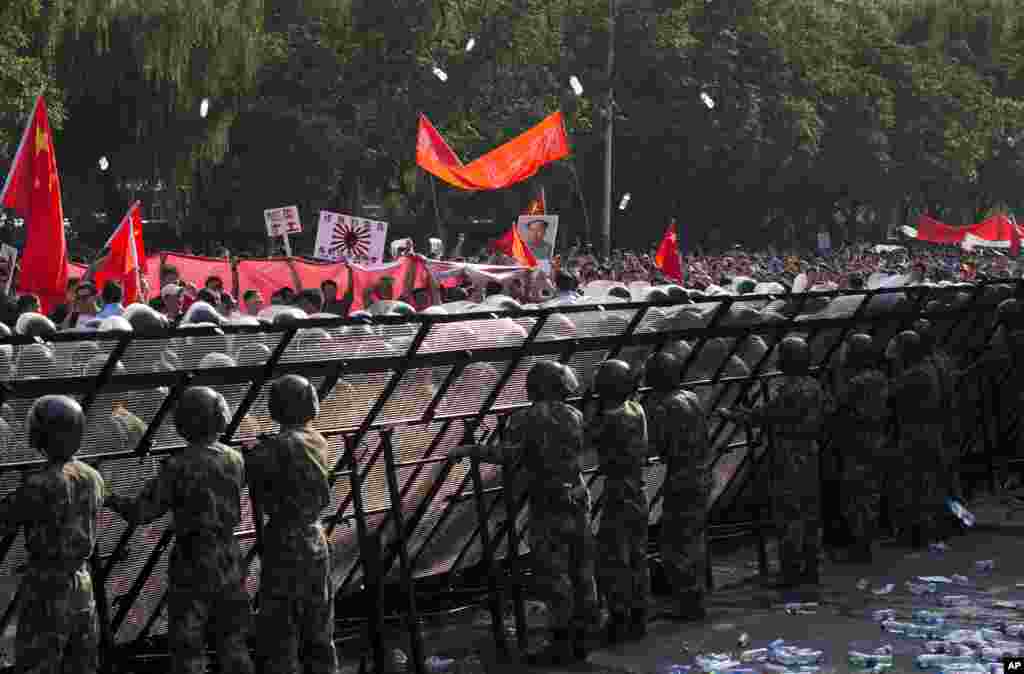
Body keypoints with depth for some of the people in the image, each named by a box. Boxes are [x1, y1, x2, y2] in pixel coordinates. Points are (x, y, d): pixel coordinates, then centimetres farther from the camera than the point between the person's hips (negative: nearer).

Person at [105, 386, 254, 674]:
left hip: (191, 568, -5)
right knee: (232, 644, 15)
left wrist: (111, 500, 7)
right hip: (229, 564, 5)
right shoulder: (236, 461, 1)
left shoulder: (179, 467, -15)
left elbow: (140, 512, -12)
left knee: (187, 650, 4)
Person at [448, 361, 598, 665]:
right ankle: (579, 639, 15)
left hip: (549, 507, -6)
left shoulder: (525, 418, -10)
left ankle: (561, 645, 0)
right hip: (578, 503, 6)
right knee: (580, 572, 10)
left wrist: (469, 450, -14)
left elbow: (508, 455, -25)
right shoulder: (575, 416, 6)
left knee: (552, 576, -1)